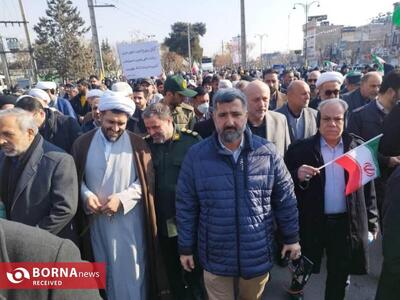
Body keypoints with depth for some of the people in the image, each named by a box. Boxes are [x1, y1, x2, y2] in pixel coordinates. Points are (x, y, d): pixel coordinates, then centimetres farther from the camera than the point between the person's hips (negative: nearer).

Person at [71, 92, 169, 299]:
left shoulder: (137, 144, -5)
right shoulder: (83, 143, 1)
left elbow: (145, 181, -6)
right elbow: (76, 178, 8)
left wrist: (121, 198, -17)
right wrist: (86, 195, -11)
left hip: (130, 220, -2)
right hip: (98, 220, 3)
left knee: (131, 270, 7)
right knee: (105, 269, 18)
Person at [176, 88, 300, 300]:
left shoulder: (267, 152, -9)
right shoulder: (196, 155, -10)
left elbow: (285, 199, 1)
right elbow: (186, 206, -4)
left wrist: (291, 238, 7)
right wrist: (186, 248, 1)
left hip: (258, 255, 1)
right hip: (215, 258, -1)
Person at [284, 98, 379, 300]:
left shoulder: (359, 147, 0)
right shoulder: (300, 149, -7)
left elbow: (368, 187, 4)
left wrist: (371, 222, 6)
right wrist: (298, 177, -26)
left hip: (347, 224, 2)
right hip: (311, 223, -1)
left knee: (339, 276, 17)